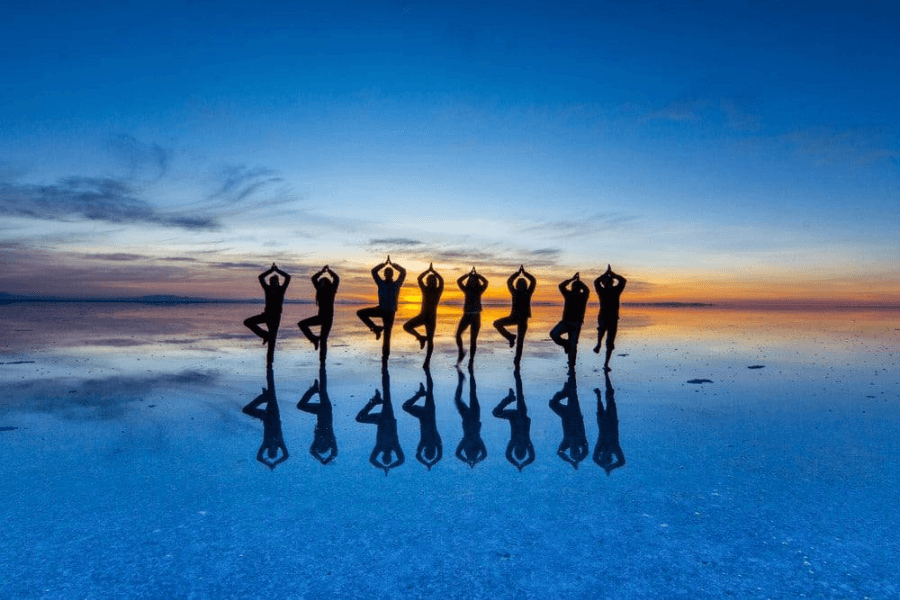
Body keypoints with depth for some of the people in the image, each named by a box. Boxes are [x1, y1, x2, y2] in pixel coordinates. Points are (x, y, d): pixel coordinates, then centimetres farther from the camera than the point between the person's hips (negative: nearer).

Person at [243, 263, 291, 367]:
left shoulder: (281, 289, -2)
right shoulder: (268, 289, 3)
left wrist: (277, 270, -4)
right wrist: (271, 270, -3)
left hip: (276, 316, -2)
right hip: (266, 314, 2)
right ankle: (265, 335, -4)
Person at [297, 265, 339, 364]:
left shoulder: (332, 290, -4)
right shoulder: (320, 290, 7)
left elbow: (337, 278, -16)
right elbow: (313, 278, 8)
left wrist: (328, 270, -9)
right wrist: (322, 271, 2)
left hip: (328, 318, -5)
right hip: (320, 316, 5)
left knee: (323, 340, -6)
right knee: (301, 324, -5)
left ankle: (322, 361, 1)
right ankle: (314, 339, 3)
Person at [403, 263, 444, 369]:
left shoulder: (438, 290, 0)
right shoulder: (425, 289, 3)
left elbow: (441, 280, -11)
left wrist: (433, 270, -7)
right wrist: (428, 270, -7)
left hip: (432, 318, -2)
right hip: (421, 316, 2)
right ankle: (421, 338, 3)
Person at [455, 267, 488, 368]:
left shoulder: (479, 290, 5)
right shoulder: (466, 290, 7)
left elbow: (485, 282, -10)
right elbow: (458, 281, -5)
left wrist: (476, 274, -4)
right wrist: (469, 274, -4)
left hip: (476, 316, -1)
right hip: (466, 315, 1)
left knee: (473, 340, 1)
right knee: (458, 334, -16)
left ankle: (471, 359, 10)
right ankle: (461, 352, 6)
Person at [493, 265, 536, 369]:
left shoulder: (528, 292, 2)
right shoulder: (514, 292, 5)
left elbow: (533, 281, -6)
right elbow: (509, 282, -3)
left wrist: (524, 272, -5)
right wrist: (518, 272, -4)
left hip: (523, 319, -2)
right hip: (513, 317, 2)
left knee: (520, 342, -1)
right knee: (497, 323, -16)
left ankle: (517, 362, 6)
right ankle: (511, 337, -1)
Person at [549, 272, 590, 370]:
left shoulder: (582, 296, 4)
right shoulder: (568, 294, 11)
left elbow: (587, 290, -17)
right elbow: (561, 286, 0)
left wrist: (579, 281, -8)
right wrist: (572, 279, 1)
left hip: (576, 323, -2)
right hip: (565, 321, 2)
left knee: (573, 345, -3)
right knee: (553, 334, -21)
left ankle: (571, 366, 5)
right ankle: (566, 345, 6)